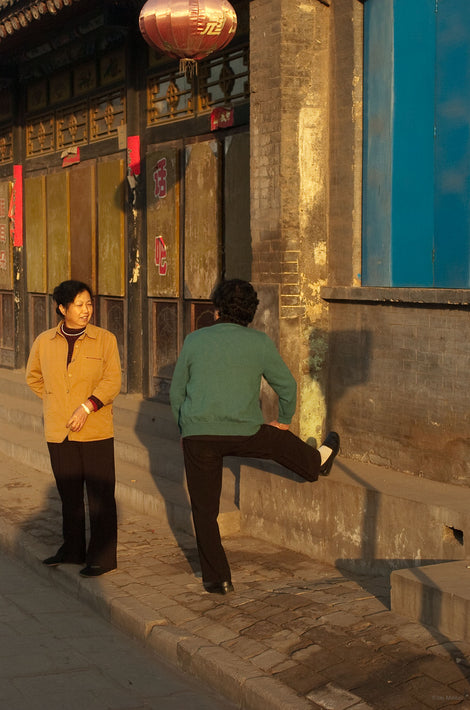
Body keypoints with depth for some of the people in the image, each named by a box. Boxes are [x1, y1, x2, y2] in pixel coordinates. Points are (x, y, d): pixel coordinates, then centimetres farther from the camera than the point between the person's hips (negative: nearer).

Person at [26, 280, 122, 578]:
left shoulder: (105, 339, -2)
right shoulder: (44, 342, 5)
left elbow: (112, 381, -9)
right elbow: (34, 377, 22)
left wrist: (86, 407, -19)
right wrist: (54, 403, 12)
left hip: (95, 430, -3)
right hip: (59, 432, 3)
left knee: (100, 496, -1)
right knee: (69, 494, 14)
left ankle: (103, 556, 8)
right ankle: (73, 549, 28)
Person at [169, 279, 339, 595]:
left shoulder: (194, 340, 1)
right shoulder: (260, 342, 0)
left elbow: (177, 391, 9)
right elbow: (287, 384, 11)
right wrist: (285, 420, 28)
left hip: (197, 435, 0)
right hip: (243, 433, 0)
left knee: (205, 510, 10)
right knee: (283, 441, 31)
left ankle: (217, 578, 15)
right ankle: (317, 462, 60)